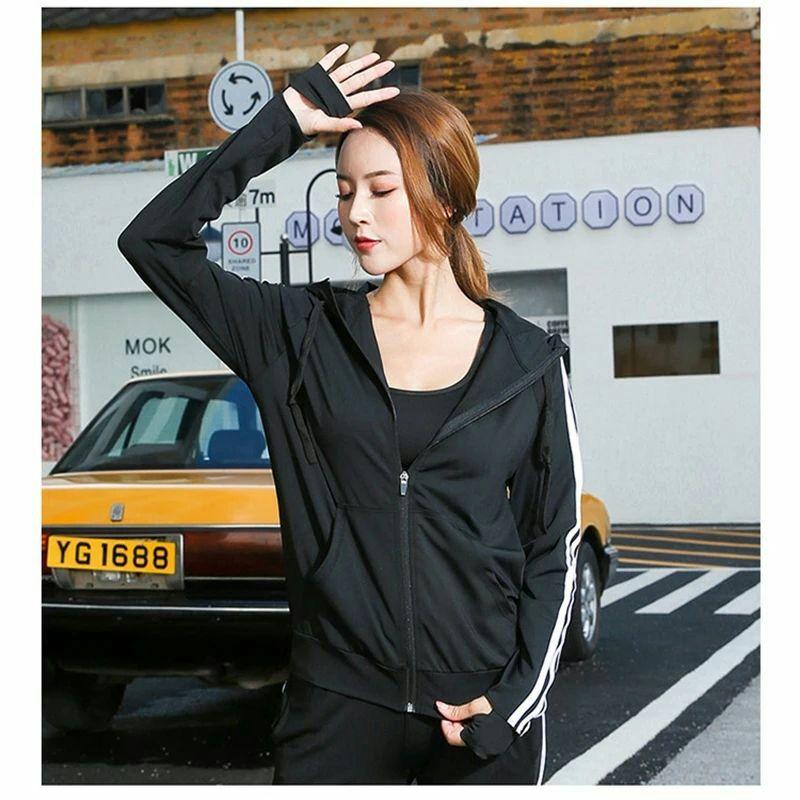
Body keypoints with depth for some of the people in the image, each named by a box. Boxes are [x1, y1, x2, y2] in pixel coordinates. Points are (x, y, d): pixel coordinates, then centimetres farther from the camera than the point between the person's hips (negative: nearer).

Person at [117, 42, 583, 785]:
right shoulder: (304, 333, 2)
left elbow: (555, 543, 4)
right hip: (340, 703, 0)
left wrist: (518, 698, -6)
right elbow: (153, 240, -4)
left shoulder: (528, 359, 1)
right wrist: (284, 124, -8)